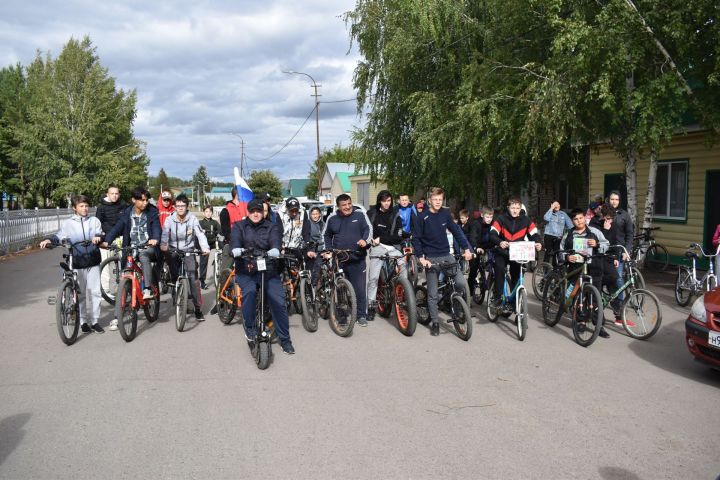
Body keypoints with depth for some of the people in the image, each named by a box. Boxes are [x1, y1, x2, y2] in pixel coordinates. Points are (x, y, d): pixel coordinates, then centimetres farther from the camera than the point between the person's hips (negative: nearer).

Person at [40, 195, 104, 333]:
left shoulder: (94, 221, 9)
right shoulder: (67, 223, 6)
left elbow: (100, 234, -1)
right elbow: (59, 236, 1)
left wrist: (98, 237, -24)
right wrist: (49, 240, -19)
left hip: (93, 261, 1)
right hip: (77, 263, -1)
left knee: (95, 291, 1)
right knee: (80, 293, 5)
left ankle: (95, 321, 11)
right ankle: (83, 321, 15)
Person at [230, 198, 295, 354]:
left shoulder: (272, 227, 9)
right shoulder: (239, 226, 10)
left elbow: (276, 240, -12)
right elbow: (235, 240, -10)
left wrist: (274, 250, -36)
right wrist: (236, 250, -34)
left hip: (269, 271, 1)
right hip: (245, 271, 0)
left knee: (279, 302, -12)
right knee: (250, 291, -32)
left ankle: (285, 339, 4)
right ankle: (249, 327, -9)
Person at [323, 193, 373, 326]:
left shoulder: (359, 214, -2)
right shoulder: (332, 218, 6)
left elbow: (368, 229, -4)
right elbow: (326, 235, 19)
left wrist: (365, 240, -23)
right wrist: (329, 249, 9)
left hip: (357, 259, -2)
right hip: (338, 259, 2)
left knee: (359, 288, -3)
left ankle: (362, 315, 7)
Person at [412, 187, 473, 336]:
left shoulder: (445, 214, 3)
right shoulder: (422, 216, -6)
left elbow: (456, 231, 8)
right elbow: (416, 238, -5)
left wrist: (466, 249, 1)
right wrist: (421, 257, -14)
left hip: (446, 255, 3)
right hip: (431, 258, -3)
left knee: (461, 283, -15)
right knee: (433, 293, 0)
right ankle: (434, 322, 14)